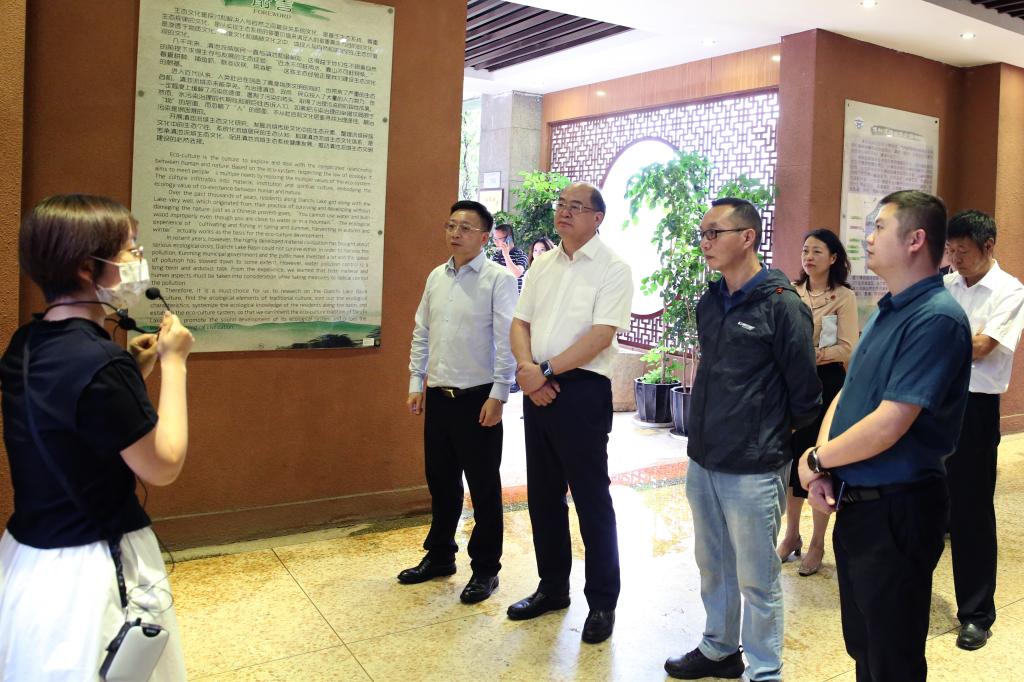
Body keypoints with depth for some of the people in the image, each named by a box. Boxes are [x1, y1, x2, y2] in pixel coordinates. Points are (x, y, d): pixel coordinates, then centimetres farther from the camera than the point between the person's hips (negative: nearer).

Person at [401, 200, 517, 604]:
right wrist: (416, 384, 12)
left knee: (484, 487, 5)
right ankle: (439, 556, 34)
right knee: (441, 481, 17)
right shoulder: (436, 277, 10)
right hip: (438, 396, 6)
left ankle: (485, 570, 20)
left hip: (477, 399, -6)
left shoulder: (498, 279, -9)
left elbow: (507, 341, -12)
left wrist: (497, 396, -15)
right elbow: (421, 334, 15)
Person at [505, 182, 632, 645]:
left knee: (591, 499, 2)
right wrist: (527, 367, -9)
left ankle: (602, 603, 16)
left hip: (582, 390, -7)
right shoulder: (541, 266, 12)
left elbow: (600, 336, -17)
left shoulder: (612, 269, -8)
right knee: (543, 495, 15)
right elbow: (520, 323, 10)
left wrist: (546, 371, -17)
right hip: (537, 389, 7)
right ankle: (552, 587, 31)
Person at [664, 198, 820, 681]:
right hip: (702, 461, 7)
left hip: (753, 469, -7)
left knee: (756, 579, 6)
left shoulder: (782, 306, -14)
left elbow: (805, 392, -9)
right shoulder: (709, 303, 8)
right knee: (713, 567, 20)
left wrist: (777, 437, 3)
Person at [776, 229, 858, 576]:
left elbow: (846, 349, -11)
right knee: (791, 456, 9)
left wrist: (812, 355, -24)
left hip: (826, 383, -3)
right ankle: (791, 535, 26)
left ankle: (817, 544, 18)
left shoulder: (844, 297, -5)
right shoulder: (790, 292, 5)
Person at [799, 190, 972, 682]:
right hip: (855, 502, 9)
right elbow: (847, 394, 11)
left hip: (897, 510, -9)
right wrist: (823, 468, -5)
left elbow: (888, 424, -25)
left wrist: (815, 460, -12)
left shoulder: (936, 318, -20)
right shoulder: (885, 311, 11)